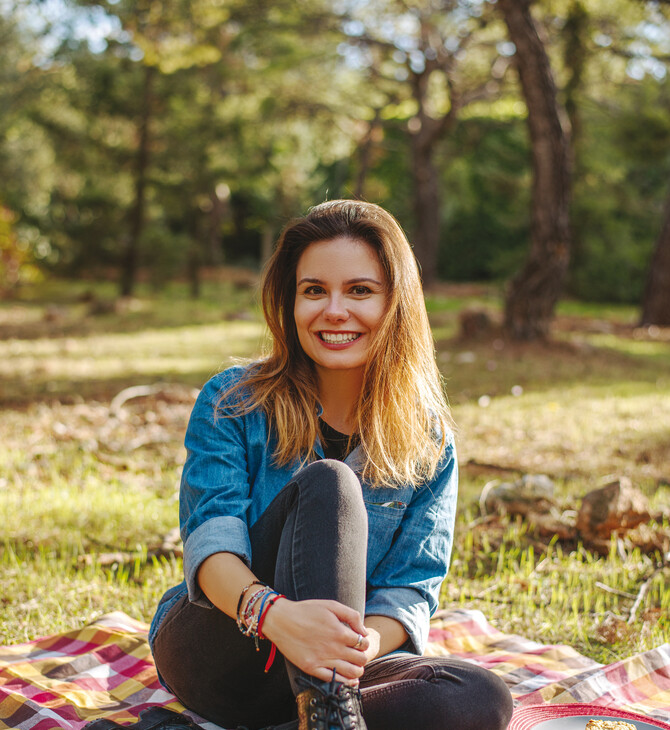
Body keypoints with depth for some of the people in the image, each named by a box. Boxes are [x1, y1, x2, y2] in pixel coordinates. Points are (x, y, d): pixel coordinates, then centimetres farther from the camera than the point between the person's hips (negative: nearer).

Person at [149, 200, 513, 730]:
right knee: (326, 482, -28)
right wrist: (273, 612, -41)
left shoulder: (428, 442, 1)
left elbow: (412, 586, -5)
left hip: (336, 671, 3)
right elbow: (212, 540, -18)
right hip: (211, 656, -3)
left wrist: (360, 646, -29)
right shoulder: (231, 404, -6)